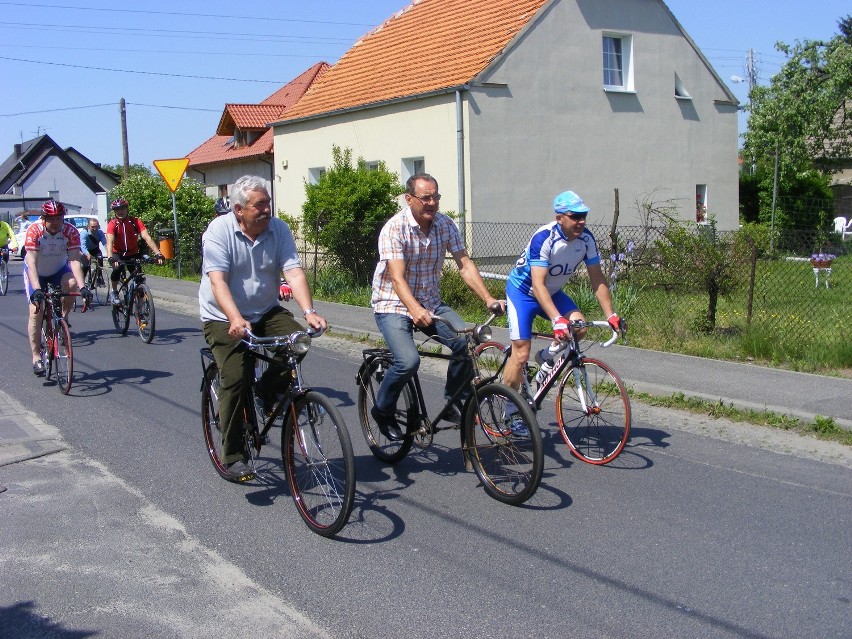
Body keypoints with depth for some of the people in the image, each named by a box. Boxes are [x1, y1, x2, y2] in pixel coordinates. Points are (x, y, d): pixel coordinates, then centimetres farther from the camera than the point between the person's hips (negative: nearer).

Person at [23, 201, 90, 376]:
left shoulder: (71, 231, -25)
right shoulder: (34, 230, -29)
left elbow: (74, 260, -30)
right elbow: (32, 262, -36)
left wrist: (82, 287, -44)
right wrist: (36, 289, -49)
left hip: (59, 270, 2)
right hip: (36, 272, -1)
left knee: (71, 284, -32)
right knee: (36, 311, -12)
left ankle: (63, 318, -6)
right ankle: (36, 357, -2)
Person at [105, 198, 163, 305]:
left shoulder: (136, 222, -17)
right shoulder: (112, 224, -20)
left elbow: (147, 237, -26)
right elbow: (110, 242, -31)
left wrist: (158, 254, -39)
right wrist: (111, 258, -49)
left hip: (133, 253, 2)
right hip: (118, 253, -2)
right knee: (117, 269, -30)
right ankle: (113, 292, -7)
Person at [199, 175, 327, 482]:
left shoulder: (278, 229, -5)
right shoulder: (219, 230, -15)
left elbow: (294, 272, -15)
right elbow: (217, 280, -25)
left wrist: (309, 311, -32)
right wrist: (236, 319, -41)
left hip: (266, 312, 4)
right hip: (224, 318, -3)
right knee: (235, 378, -18)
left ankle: (267, 397, 3)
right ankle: (233, 456, -3)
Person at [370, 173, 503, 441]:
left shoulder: (445, 225, -3)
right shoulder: (394, 229, -19)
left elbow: (465, 264, -5)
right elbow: (397, 277, -29)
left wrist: (488, 298, -20)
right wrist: (415, 310, -46)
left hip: (431, 303, 5)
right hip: (393, 305, -5)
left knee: (467, 343, -18)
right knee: (408, 361, -27)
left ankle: (452, 403, 6)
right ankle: (383, 410, 1)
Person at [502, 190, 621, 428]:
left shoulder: (586, 239, -14)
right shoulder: (544, 238, -31)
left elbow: (597, 280, -8)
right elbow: (538, 284, -38)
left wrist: (610, 315, -17)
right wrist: (557, 320, -48)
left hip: (553, 292, 5)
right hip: (522, 290, -5)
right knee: (521, 354, -11)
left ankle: (548, 356, 6)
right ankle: (509, 411, 5)